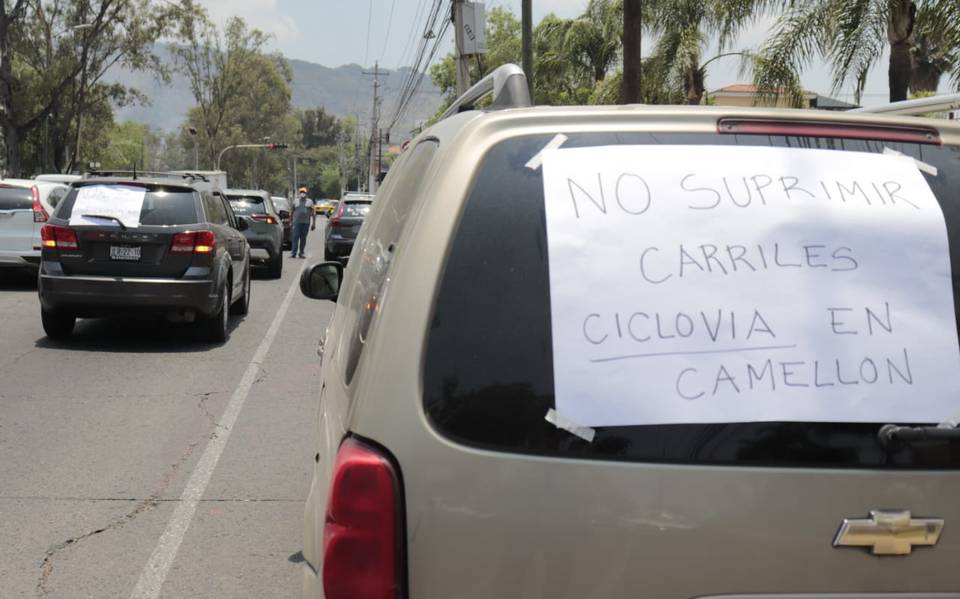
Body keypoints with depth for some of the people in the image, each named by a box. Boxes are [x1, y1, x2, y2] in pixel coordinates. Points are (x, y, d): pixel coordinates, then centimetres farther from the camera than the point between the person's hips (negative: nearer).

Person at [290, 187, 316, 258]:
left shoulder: (310, 202, 11)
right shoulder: (296, 201, 12)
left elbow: (313, 213, 9)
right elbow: (292, 213, 14)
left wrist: (313, 223, 2)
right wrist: (290, 222, 9)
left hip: (306, 223, 1)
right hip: (296, 222, -1)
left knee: (303, 239, 4)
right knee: (295, 238, -9)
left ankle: (301, 253, 11)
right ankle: (293, 253, -11)